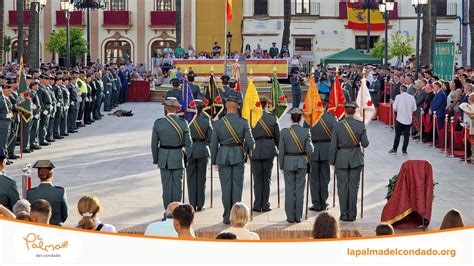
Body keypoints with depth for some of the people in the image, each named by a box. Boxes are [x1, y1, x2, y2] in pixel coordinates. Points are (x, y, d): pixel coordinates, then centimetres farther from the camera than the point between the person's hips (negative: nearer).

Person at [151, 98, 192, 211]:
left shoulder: (158, 123, -7)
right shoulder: (183, 123, -10)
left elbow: (154, 144, -2)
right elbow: (188, 143, -5)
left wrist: (156, 160, 9)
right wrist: (187, 156, 11)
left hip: (164, 158, 1)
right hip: (178, 158, -1)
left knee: (166, 185, 8)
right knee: (177, 185, 8)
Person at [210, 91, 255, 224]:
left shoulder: (218, 123, -6)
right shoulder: (243, 123, -8)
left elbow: (213, 144, -1)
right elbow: (250, 142, -7)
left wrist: (213, 161, 10)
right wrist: (248, 148, 17)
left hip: (223, 157, 0)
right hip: (238, 157, 0)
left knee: (226, 187, 5)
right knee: (237, 186, 5)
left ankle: (227, 217, 7)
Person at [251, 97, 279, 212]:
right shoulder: (273, 118, -3)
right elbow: (277, 136, 2)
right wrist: (279, 150, 15)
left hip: (255, 150, -1)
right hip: (269, 150, 1)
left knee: (257, 178, 5)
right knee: (267, 178, 8)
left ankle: (258, 205, 6)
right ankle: (265, 205, 9)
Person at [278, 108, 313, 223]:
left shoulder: (284, 132, -8)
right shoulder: (306, 131, -8)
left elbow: (281, 150, -4)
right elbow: (309, 150, -11)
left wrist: (281, 165, 6)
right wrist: (312, 147, 11)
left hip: (288, 163, 0)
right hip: (302, 163, 0)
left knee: (289, 190, 6)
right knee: (300, 190, 7)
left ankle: (290, 217, 7)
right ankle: (298, 217, 9)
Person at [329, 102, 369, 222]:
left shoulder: (337, 126, -10)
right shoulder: (360, 125, -8)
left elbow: (333, 146, -7)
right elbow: (365, 143, -6)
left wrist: (332, 161, 3)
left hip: (341, 159, -1)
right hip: (356, 159, 1)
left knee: (342, 187, 5)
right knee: (353, 186, 7)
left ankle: (344, 214, 7)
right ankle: (352, 214, 9)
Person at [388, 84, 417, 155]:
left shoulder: (398, 97, -7)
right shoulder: (411, 97, -1)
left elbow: (394, 108, -7)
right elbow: (414, 109, 3)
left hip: (400, 118, -2)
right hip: (409, 119, 2)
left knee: (397, 135, 8)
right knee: (406, 135, 7)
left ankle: (394, 149, 14)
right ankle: (404, 150, 7)